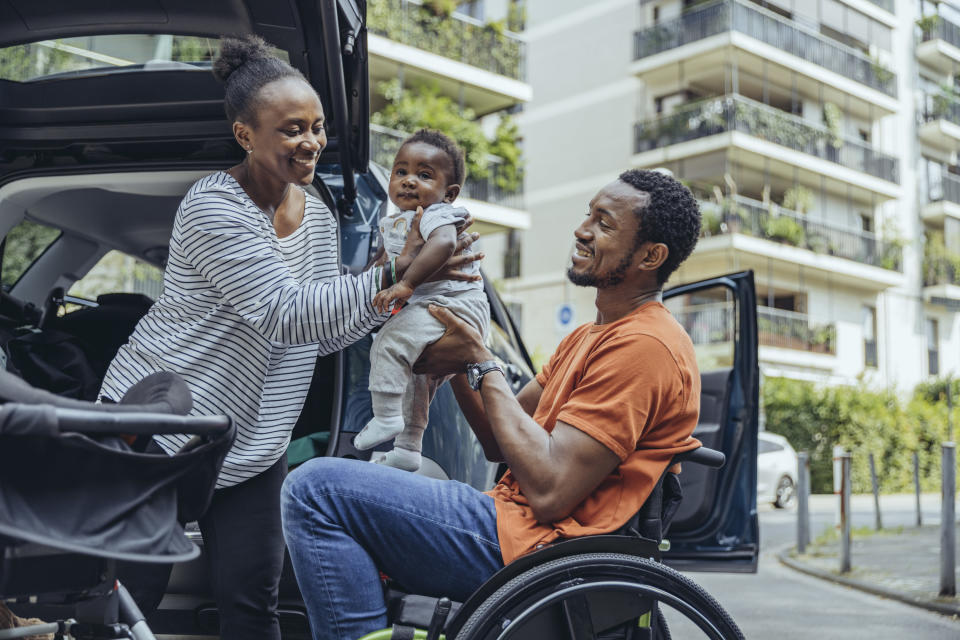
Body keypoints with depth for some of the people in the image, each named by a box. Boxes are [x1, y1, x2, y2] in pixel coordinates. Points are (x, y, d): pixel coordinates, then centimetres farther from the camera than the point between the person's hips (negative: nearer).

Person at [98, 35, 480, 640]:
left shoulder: (320, 216, 5)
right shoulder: (214, 206, -18)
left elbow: (325, 333, 9)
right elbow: (289, 314, -27)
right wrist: (392, 276, -32)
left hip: (253, 444, 6)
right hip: (156, 422, -5)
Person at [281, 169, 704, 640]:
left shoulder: (643, 345, -14)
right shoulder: (590, 337, 19)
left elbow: (548, 490, -22)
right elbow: (500, 444, 15)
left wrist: (482, 363, -12)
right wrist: (458, 364, -2)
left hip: (538, 544, -11)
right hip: (520, 522, 11)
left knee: (316, 488, -16)